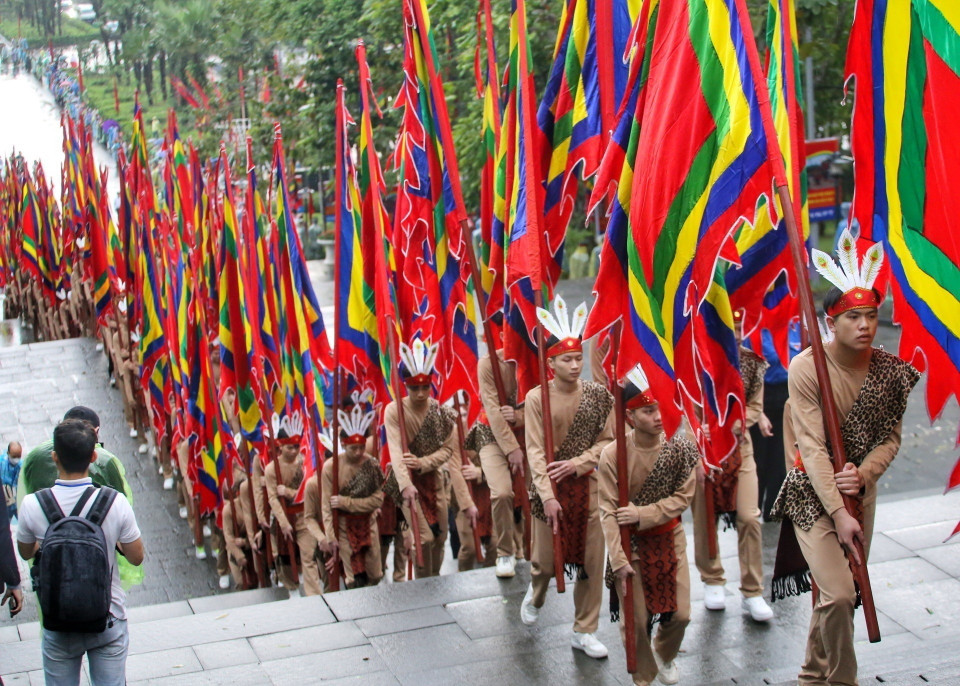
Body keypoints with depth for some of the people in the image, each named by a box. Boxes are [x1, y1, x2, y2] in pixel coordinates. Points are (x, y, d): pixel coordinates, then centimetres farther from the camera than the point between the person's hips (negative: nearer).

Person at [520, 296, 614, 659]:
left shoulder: (598, 395, -1)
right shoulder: (537, 397, -7)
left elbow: (607, 441, 0)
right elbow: (535, 451, -11)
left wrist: (576, 463, -14)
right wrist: (548, 495, -19)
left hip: (588, 485, 2)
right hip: (550, 488, -1)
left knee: (591, 561, 4)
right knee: (545, 560, 8)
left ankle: (584, 631, 18)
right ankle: (535, 596, 43)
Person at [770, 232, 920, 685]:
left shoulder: (889, 370, -6)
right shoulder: (806, 367, -18)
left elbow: (890, 437, 2)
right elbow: (813, 448, -21)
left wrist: (863, 474, -18)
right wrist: (839, 513, -26)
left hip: (860, 490, 4)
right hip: (813, 493, -4)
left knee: (838, 592, 12)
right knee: (838, 595, -16)